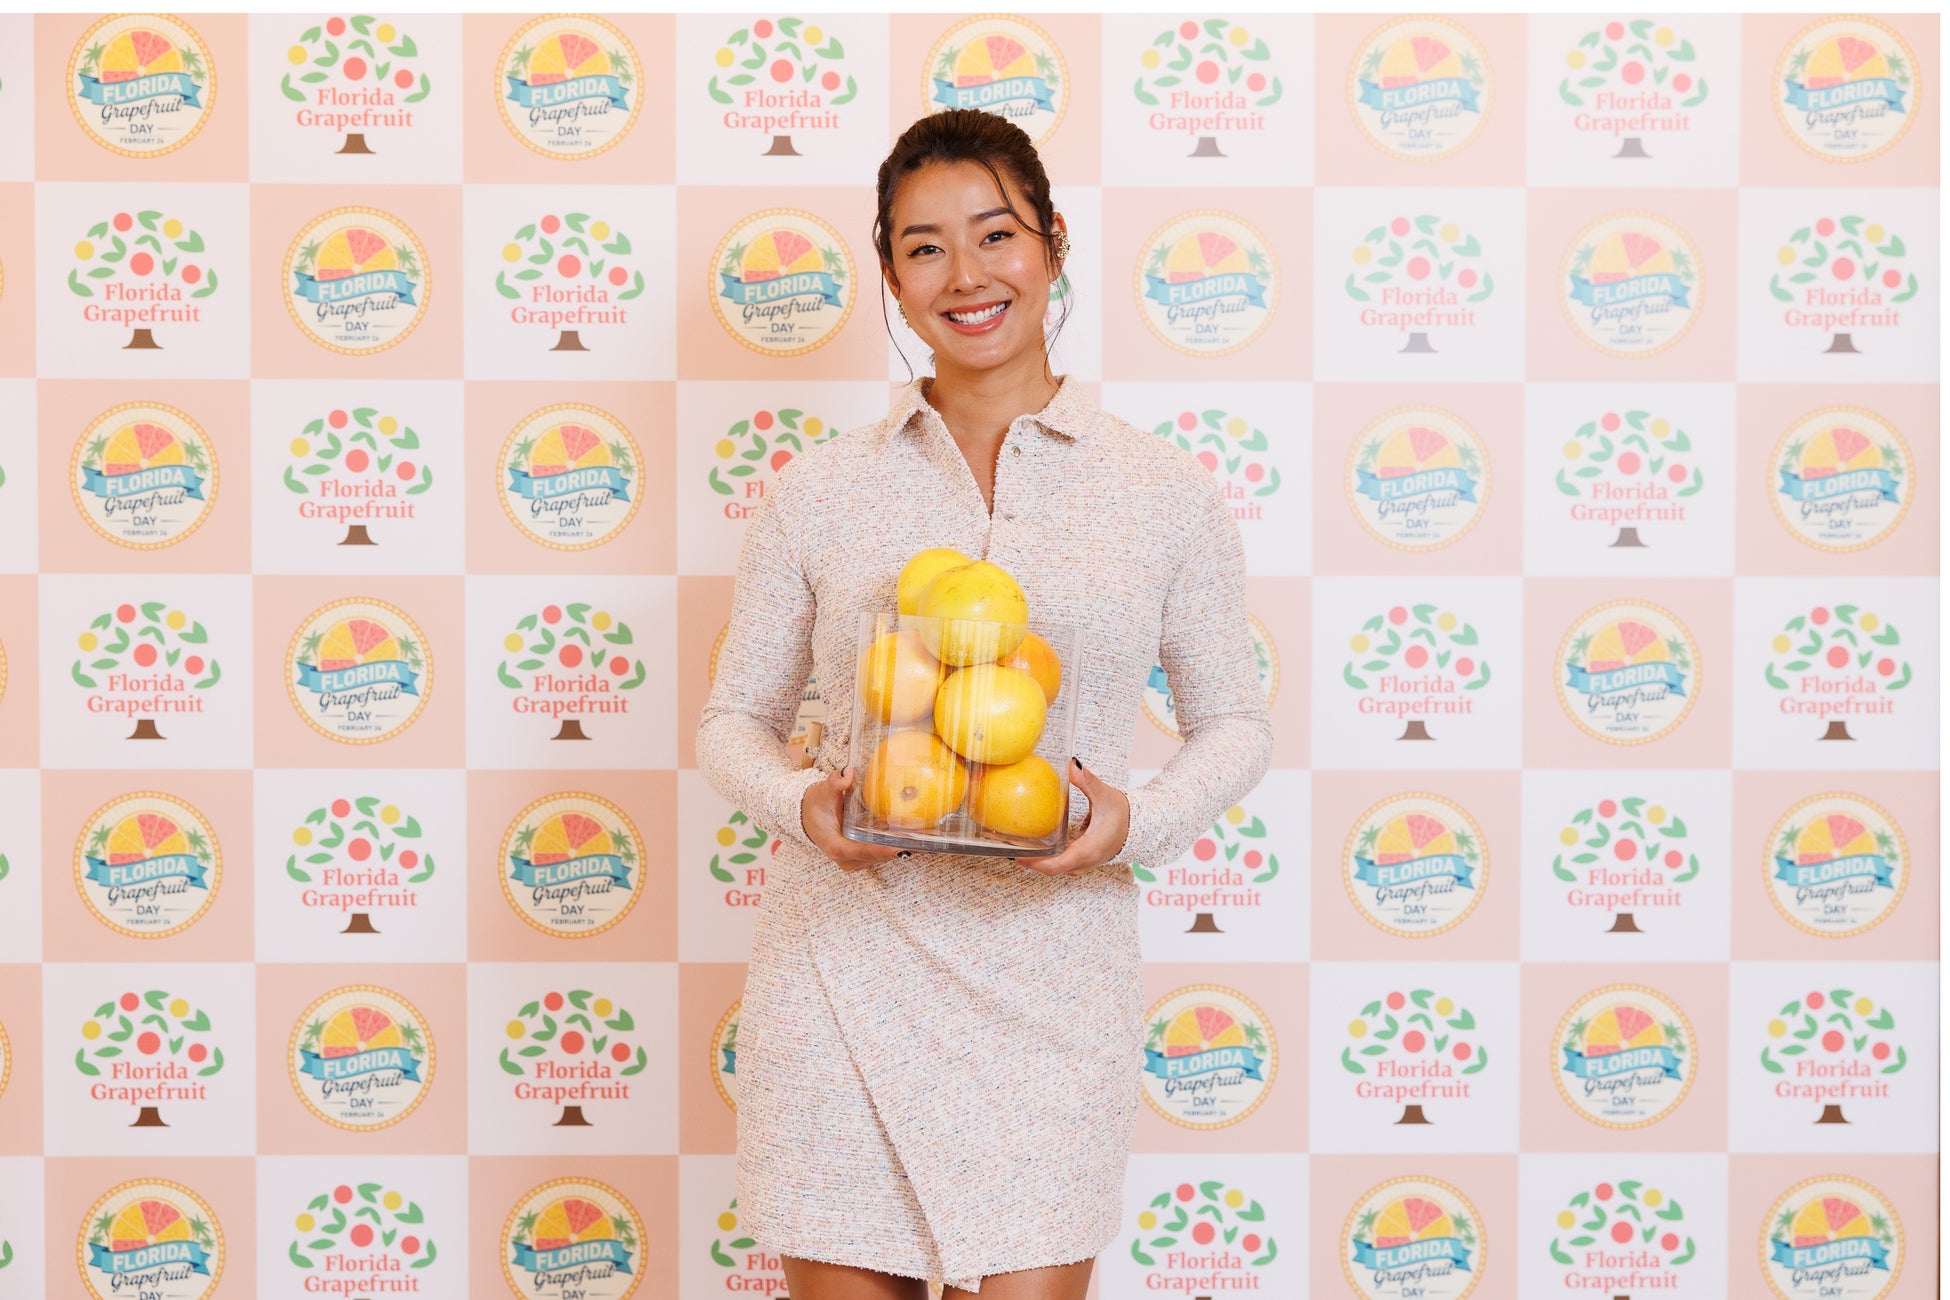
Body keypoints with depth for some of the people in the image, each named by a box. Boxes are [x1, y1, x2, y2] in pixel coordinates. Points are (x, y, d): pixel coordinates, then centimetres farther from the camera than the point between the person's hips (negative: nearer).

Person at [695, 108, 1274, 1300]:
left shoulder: (1168, 493, 4)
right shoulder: (820, 494, 5)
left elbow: (1236, 725, 10)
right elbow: (736, 718, 12)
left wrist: (1138, 822, -10)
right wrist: (801, 802, -10)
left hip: (1054, 986, 0)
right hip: (843, 968, 1)